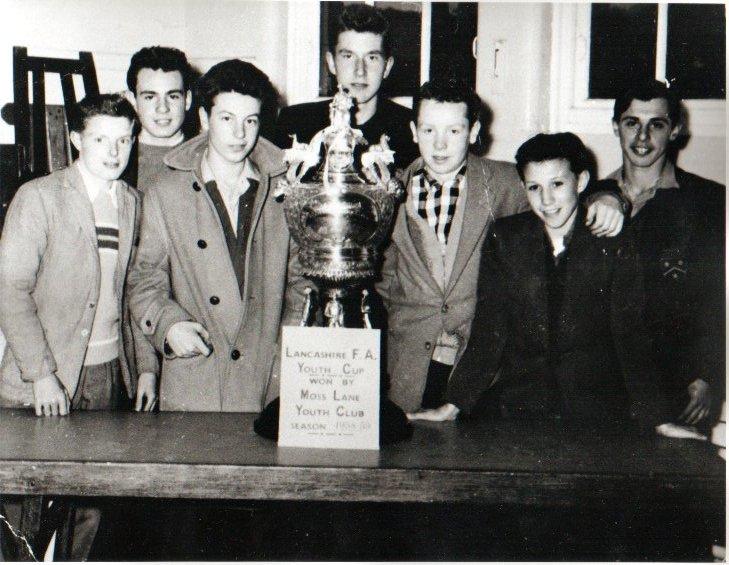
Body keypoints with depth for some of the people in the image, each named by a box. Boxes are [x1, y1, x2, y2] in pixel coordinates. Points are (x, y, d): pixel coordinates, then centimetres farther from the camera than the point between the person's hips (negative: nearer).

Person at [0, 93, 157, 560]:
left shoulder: (132, 202, 11)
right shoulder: (39, 197, -6)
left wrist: (146, 365, 9)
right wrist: (41, 373, -17)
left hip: (112, 377, 5)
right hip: (48, 383, -4)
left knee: (91, 504, 7)